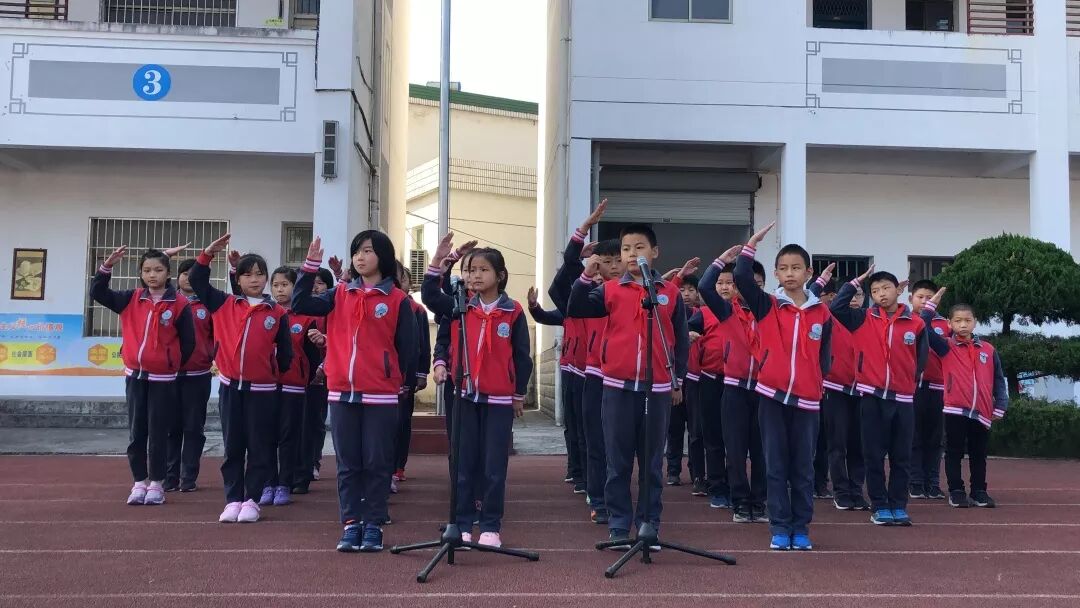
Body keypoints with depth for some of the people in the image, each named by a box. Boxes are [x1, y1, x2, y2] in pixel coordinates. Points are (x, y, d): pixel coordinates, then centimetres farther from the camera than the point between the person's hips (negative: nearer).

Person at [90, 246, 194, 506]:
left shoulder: (179, 304, -8)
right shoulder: (131, 299, 3)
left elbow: (188, 342, -4)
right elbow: (98, 293, 0)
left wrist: (171, 364, 2)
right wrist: (108, 265, -12)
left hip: (163, 379, -3)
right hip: (135, 376, 4)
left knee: (158, 433, 3)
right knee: (136, 433, 9)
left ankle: (156, 483, 14)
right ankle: (140, 482, 19)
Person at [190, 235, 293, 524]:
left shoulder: (278, 313, 0)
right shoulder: (224, 305, 5)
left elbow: (285, 352, 5)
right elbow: (197, 282, 7)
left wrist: (276, 371, 5)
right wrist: (208, 253, -1)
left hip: (262, 389, -2)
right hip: (230, 386, 2)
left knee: (259, 448, 4)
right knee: (232, 448, 8)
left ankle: (251, 500, 12)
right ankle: (233, 500, 15)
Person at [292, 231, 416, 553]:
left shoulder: (398, 300, -2)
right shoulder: (340, 295, 8)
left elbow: (407, 349, 0)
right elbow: (300, 304, -2)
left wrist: (394, 380, 4)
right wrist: (311, 264, -7)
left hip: (381, 395, -3)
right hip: (341, 393, 3)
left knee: (377, 463, 4)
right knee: (347, 464, 8)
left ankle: (374, 525, 13)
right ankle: (351, 524, 16)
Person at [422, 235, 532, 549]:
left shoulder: (513, 313, -3)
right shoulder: (461, 307, 4)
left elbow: (522, 356, 2)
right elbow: (429, 296, -5)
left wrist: (520, 394, 5)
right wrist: (438, 259, -13)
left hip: (499, 399, -2)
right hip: (465, 395, 2)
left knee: (494, 466, 3)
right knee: (464, 464, 7)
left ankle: (491, 527, 11)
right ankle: (463, 524, 14)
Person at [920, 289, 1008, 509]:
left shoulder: (988, 350, 8)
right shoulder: (946, 347, 1)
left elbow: (999, 380, 10)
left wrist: (999, 407, 3)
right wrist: (931, 305, -10)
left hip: (982, 412, 3)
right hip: (955, 410, -3)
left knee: (978, 455, 12)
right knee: (954, 453, 4)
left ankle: (979, 492, 21)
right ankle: (956, 492, 12)